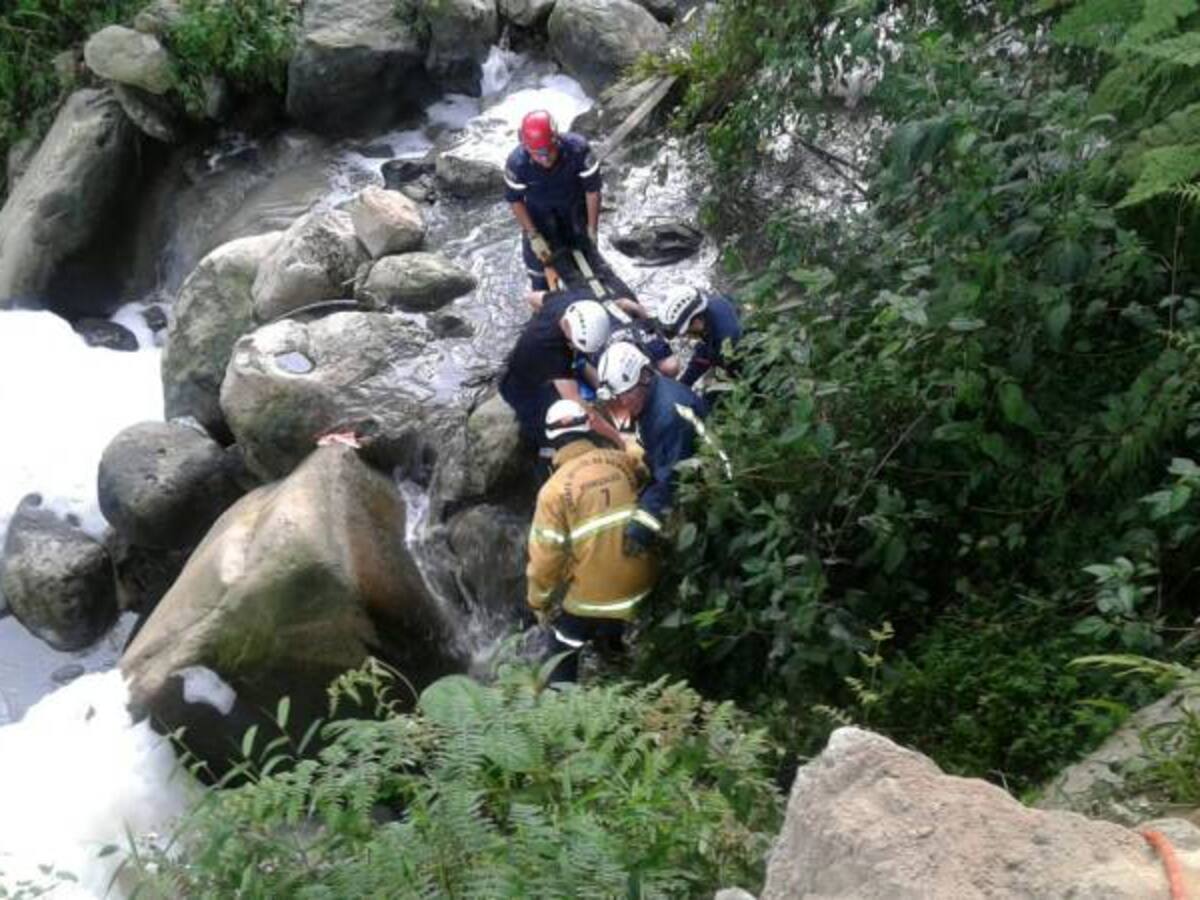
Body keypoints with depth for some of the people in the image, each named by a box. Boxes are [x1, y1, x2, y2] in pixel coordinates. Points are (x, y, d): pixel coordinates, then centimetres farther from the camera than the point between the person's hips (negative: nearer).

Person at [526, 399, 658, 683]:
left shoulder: (555, 488, -15)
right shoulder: (623, 461, -5)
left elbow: (547, 555, -12)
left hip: (591, 596, -4)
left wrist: (538, 601, 4)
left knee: (563, 653, 18)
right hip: (640, 583, 4)